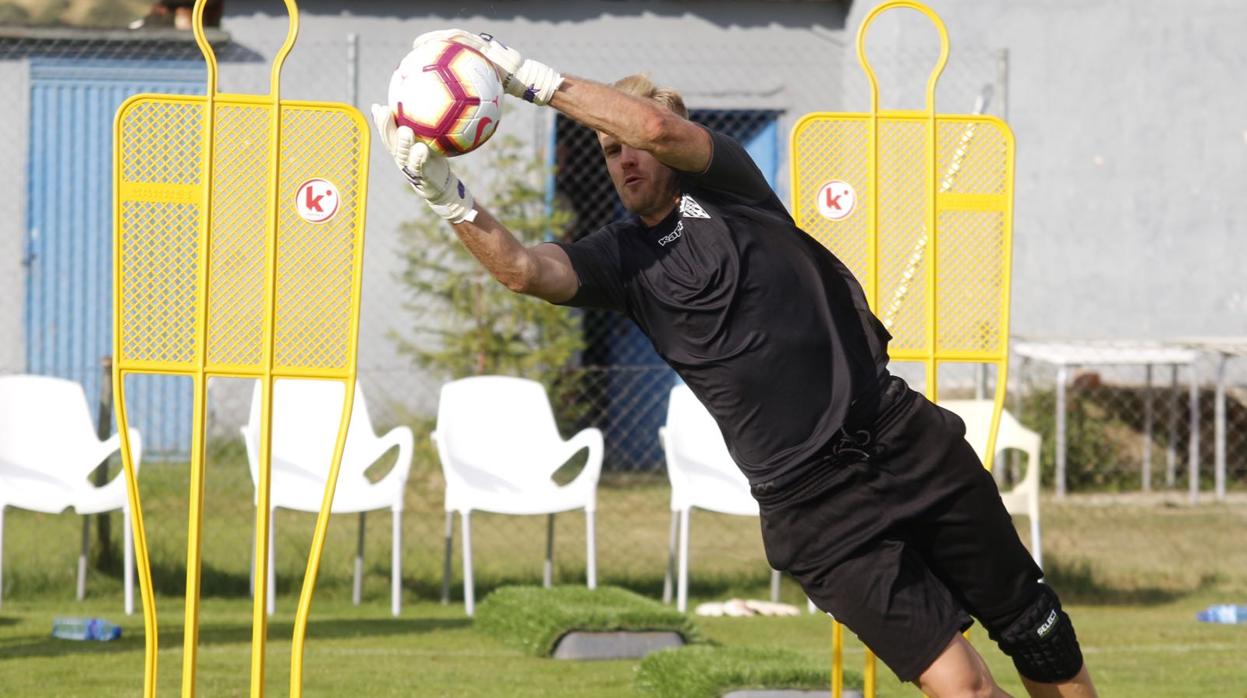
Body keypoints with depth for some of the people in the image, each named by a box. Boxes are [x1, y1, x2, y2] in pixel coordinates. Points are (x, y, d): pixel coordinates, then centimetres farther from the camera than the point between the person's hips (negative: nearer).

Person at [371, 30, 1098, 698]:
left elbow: (657, 126, -16)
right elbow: (524, 268, -12)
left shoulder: (727, 187, 3)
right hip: (814, 503, 0)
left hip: (908, 442, 0)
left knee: (1039, 639, 5)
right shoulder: (621, 257, 7)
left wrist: (527, 74, -15)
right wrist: (447, 193, -27)